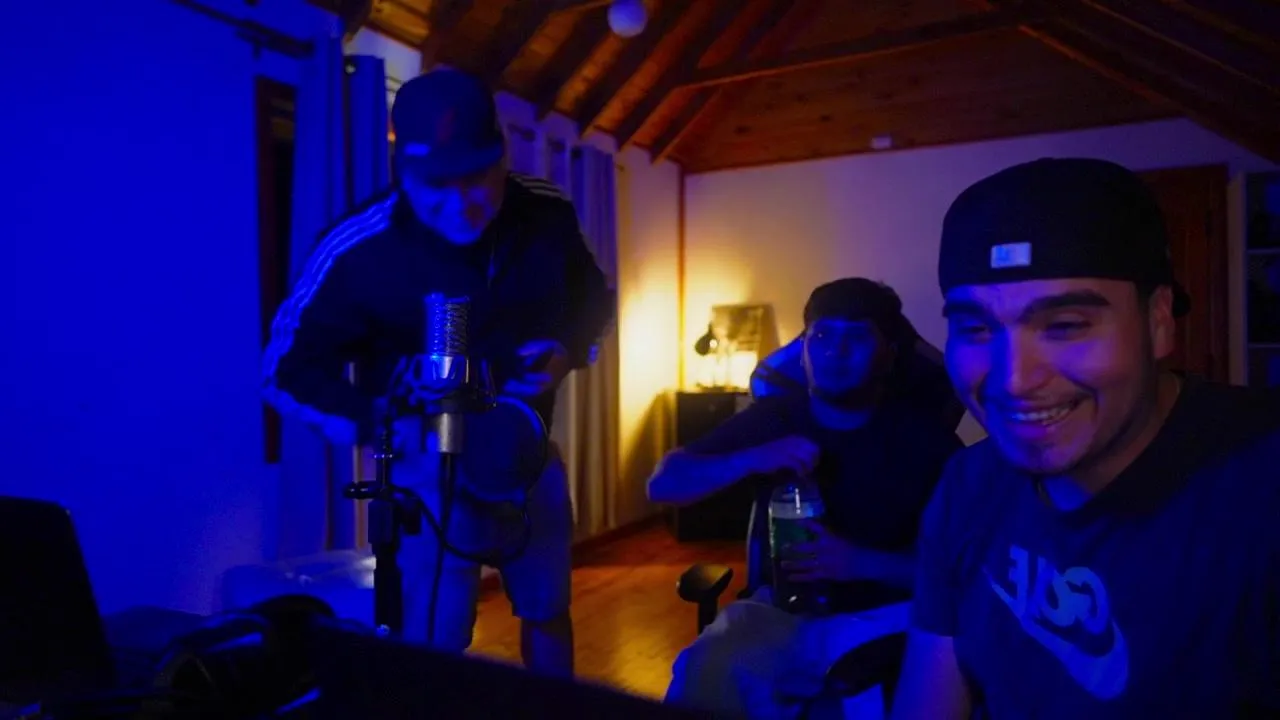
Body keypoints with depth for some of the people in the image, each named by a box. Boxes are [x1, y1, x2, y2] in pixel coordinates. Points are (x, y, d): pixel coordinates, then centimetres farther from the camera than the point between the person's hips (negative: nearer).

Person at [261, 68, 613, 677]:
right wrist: (377, 425, -26)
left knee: (548, 611, 20)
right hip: (429, 463, -3)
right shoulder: (357, 251, -22)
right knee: (434, 644, 0)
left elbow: (594, 300, 5)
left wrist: (567, 351, -16)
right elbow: (288, 368, -12)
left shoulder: (549, 216, -13)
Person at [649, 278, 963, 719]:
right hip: (782, 611, 1)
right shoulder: (774, 418, 4)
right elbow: (663, 485, 0)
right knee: (704, 674, -28)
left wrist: (862, 562, -24)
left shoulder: (926, 440, -3)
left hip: (881, 621, -1)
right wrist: (748, 461, -18)